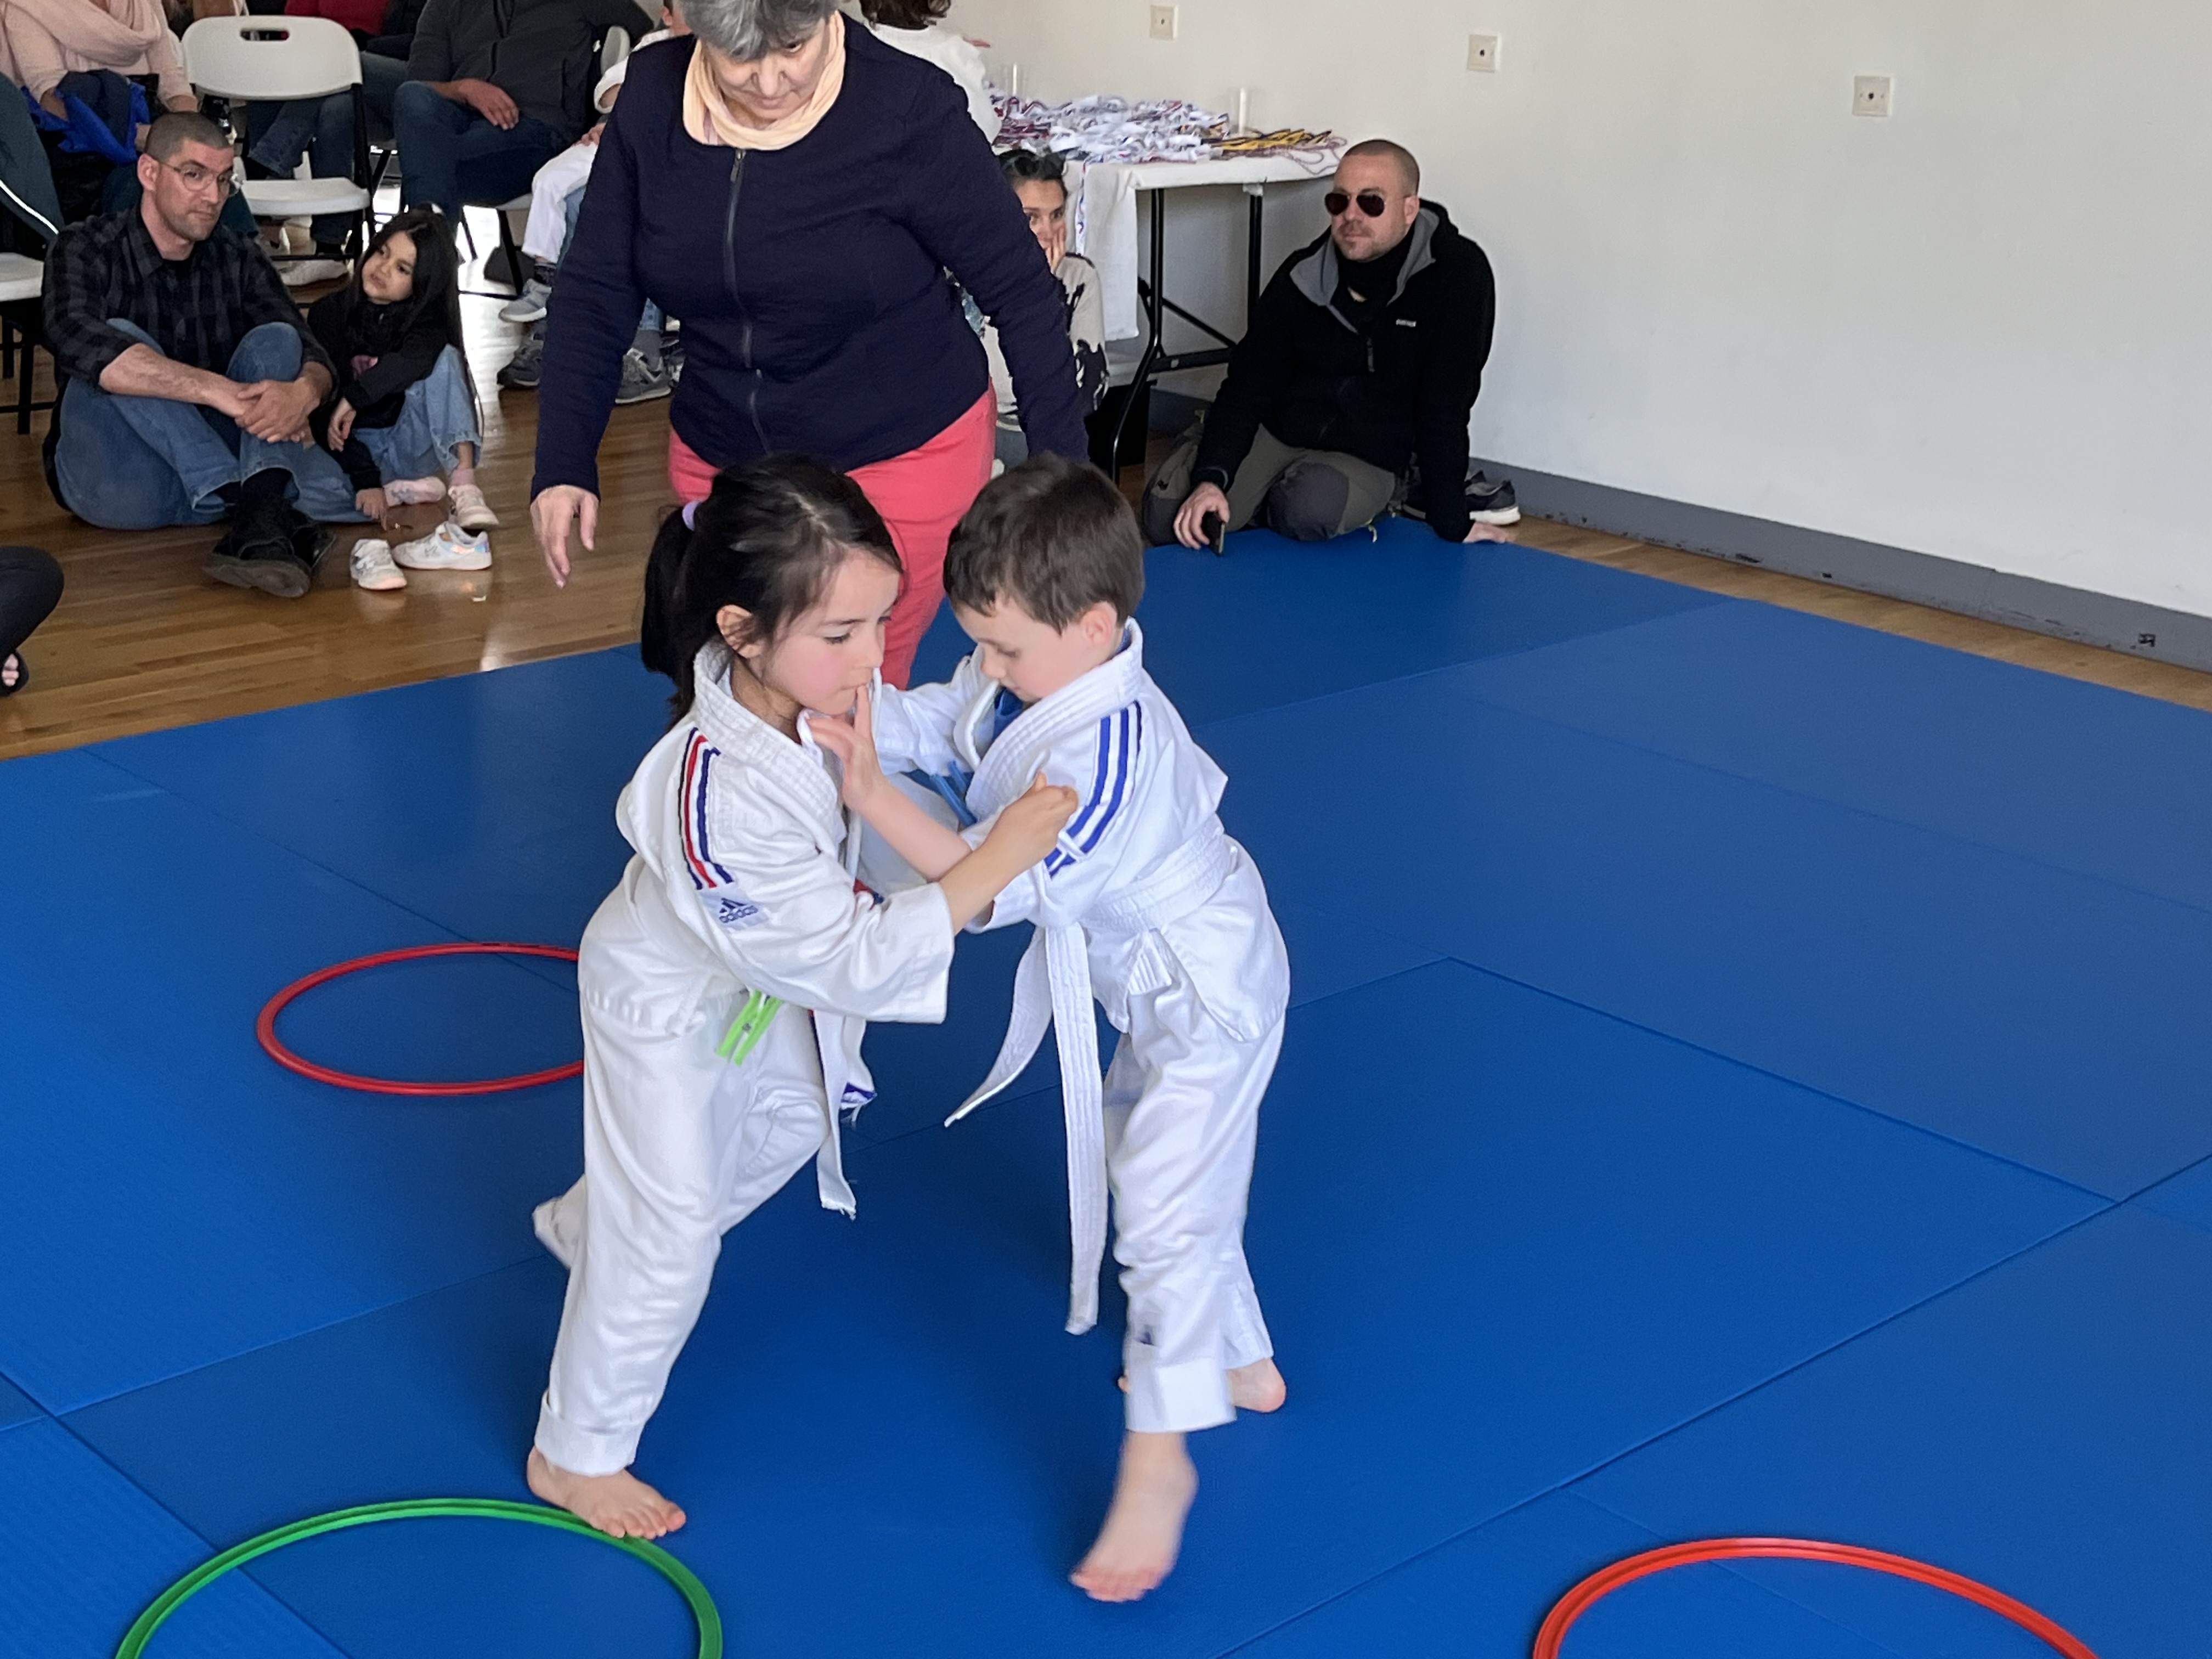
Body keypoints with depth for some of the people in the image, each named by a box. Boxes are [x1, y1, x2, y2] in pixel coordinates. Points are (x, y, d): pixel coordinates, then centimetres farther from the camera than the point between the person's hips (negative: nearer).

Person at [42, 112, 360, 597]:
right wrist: (218, 390, -39)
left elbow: (315, 359, -3)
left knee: (275, 340, -14)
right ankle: (256, 509, -38)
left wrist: (305, 390, -30)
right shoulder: (86, 251, -5)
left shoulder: (239, 258, 7)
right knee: (119, 352, -26)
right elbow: (76, 342, -28)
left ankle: (261, 511, -40)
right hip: (118, 480, -3)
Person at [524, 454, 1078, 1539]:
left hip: (757, 978, 8)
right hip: (667, 1004, -8)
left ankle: (583, 1227, 58)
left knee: (782, 1126, 31)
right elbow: (851, 961, -39)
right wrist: (993, 861, -44)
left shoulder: (802, 686, -24)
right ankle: (574, 1456, 26)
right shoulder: (724, 805, -47)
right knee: (666, 1244, 2)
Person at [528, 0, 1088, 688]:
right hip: (721, 461, 4)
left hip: (905, 457, -4)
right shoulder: (653, 98, -8)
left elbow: (1020, 290, -11)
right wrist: (564, 465, -10)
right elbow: (595, 292, -2)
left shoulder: (906, 109, -19)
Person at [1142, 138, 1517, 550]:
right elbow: (1248, 384, -4)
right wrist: (1210, 477, -20)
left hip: (1370, 456, -3)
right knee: (1167, 512, -17)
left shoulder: (1457, 274, -16)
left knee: (1308, 509, -36)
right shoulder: (1303, 276, -4)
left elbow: (1444, 409, -16)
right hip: (1278, 434, 4)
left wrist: (1452, 524, -15)